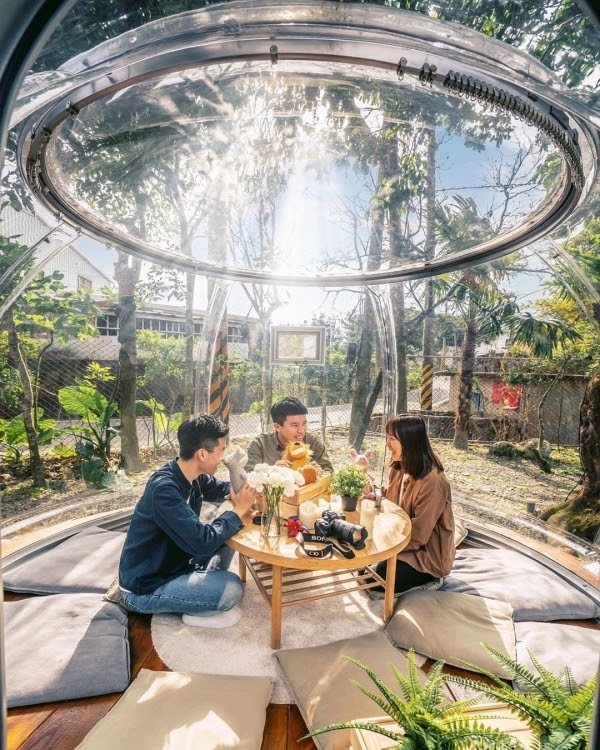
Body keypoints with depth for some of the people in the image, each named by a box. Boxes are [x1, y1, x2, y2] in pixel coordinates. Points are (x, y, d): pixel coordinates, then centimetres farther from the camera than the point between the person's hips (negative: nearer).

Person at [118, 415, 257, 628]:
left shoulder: (191, 475, -5)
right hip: (144, 588, -9)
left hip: (172, 564, 9)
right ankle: (196, 613, 3)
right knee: (231, 589, -24)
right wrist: (238, 511, -21)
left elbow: (224, 490, 13)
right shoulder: (164, 489, -32)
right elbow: (201, 542, -35)